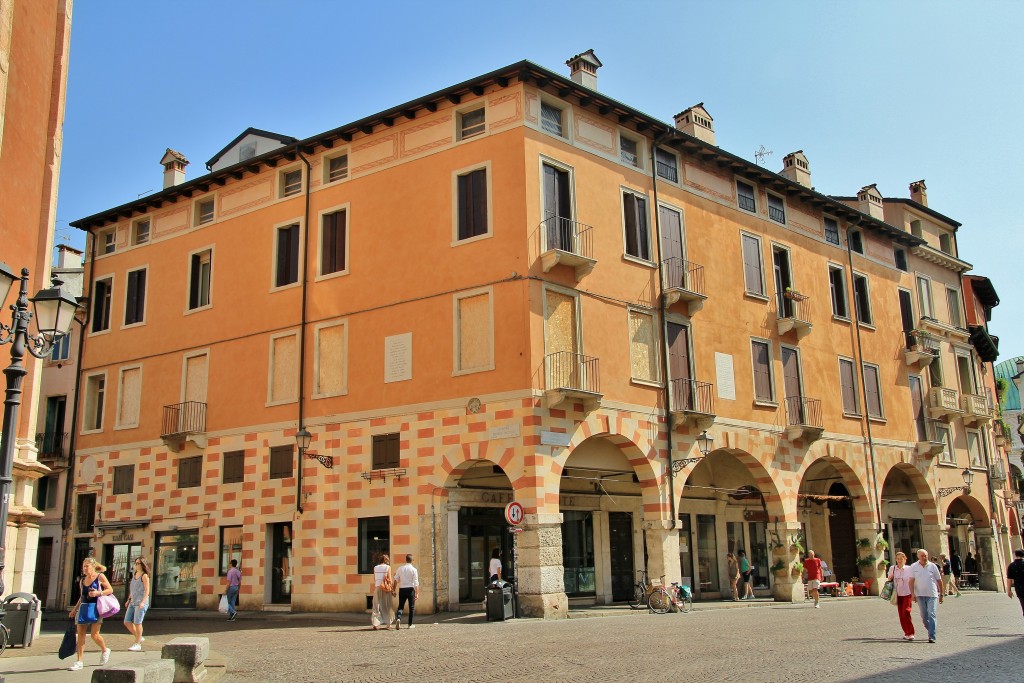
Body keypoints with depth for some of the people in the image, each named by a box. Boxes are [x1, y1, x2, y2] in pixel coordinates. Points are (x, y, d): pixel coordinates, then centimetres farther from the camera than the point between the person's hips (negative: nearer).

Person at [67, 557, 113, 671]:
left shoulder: (100, 577, -3)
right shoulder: (83, 580, 13)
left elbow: (110, 590, -4)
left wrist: (98, 593, -18)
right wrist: (75, 609, 19)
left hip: (95, 608, -6)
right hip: (83, 608, 6)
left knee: (94, 634, -4)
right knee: (80, 634, 0)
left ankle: (105, 650, 24)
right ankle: (79, 662, 4)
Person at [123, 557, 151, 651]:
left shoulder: (144, 576, -7)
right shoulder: (134, 574, 16)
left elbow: (147, 590, -12)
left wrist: (143, 602, -22)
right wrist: (129, 600, 22)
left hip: (141, 603, -8)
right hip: (133, 602, 8)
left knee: (137, 622, -10)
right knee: (127, 622, 5)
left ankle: (137, 644, -2)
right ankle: (139, 638, 20)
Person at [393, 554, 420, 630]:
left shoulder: (400, 569, 3)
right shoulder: (414, 569, -6)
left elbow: (396, 580, 4)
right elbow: (416, 582, -9)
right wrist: (417, 593, -7)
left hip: (402, 589, 2)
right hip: (410, 589, -2)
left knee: (400, 606, 10)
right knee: (411, 607, 11)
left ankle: (398, 618, -17)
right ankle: (410, 624, 14)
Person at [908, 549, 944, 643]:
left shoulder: (932, 566, 1)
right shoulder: (914, 567, 3)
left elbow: (939, 580, 8)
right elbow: (911, 581, 1)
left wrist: (941, 594, 10)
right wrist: (912, 593, -10)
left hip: (932, 594, -2)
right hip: (920, 595, 2)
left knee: (931, 615, -10)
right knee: (924, 616, 7)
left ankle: (932, 636, -10)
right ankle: (932, 630, 27)